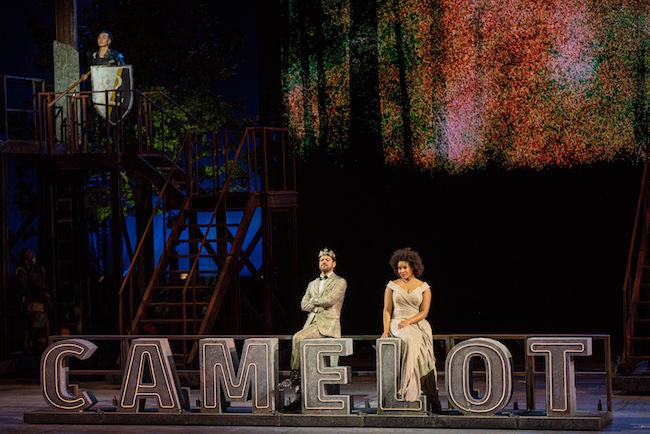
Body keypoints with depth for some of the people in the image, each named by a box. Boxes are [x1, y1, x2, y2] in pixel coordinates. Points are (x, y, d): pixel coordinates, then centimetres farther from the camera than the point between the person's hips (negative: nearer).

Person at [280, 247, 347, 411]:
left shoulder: (340, 282, 5)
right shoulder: (312, 284, 26)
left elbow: (330, 299, -12)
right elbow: (304, 305, 14)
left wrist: (313, 301, 3)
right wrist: (321, 304, 0)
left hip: (327, 323, -6)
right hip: (311, 322, 7)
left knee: (298, 338, -29)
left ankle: (294, 377, -19)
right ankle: (299, 397, -12)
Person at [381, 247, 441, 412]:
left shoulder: (424, 287, 11)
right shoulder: (392, 285, 11)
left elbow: (424, 312, 4)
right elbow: (387, 310, 8)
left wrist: (409, 321, -13)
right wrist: (386, 329, -7)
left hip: (417, 323, 1)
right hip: (397, 324, -1)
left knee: (420, 342, -32)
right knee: (410, 340, -34)